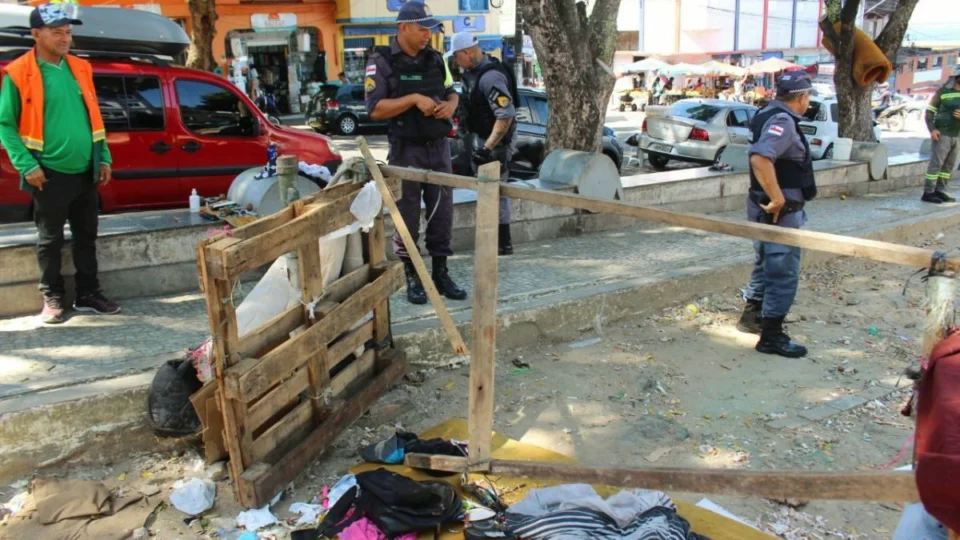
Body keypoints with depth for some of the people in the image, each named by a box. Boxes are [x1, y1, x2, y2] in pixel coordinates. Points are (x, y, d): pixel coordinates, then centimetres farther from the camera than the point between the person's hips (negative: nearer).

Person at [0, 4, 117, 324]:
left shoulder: (80, 68, 8)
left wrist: (103, 158, 8)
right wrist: (27, 166, -13)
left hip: (86, 173, 5)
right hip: (50, 174, -5)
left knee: (86, 236, 12)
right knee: (50, 240, 6)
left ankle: (88, 295, 23)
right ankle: (52, 299, 18)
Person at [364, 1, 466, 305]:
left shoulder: (435, 58, 9)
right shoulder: (382, 62, -7)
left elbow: (451, 92, 17)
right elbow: (375, 109, -14)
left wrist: (451, 104, -6)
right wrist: (414, 99, -22)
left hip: (439, 147, 5)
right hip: (406, 150, -5)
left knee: (442, 214, 8)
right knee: (407, 218, 3)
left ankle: (441, 274, 20)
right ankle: (412, 278, 15)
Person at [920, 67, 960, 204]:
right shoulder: (942, 92, -4)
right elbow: (929, 111, -5)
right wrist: (932, 129, -17)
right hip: (942, 134, -6)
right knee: (936, 163, -7)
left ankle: (940, 191, 14)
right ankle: (928, 193, -3)